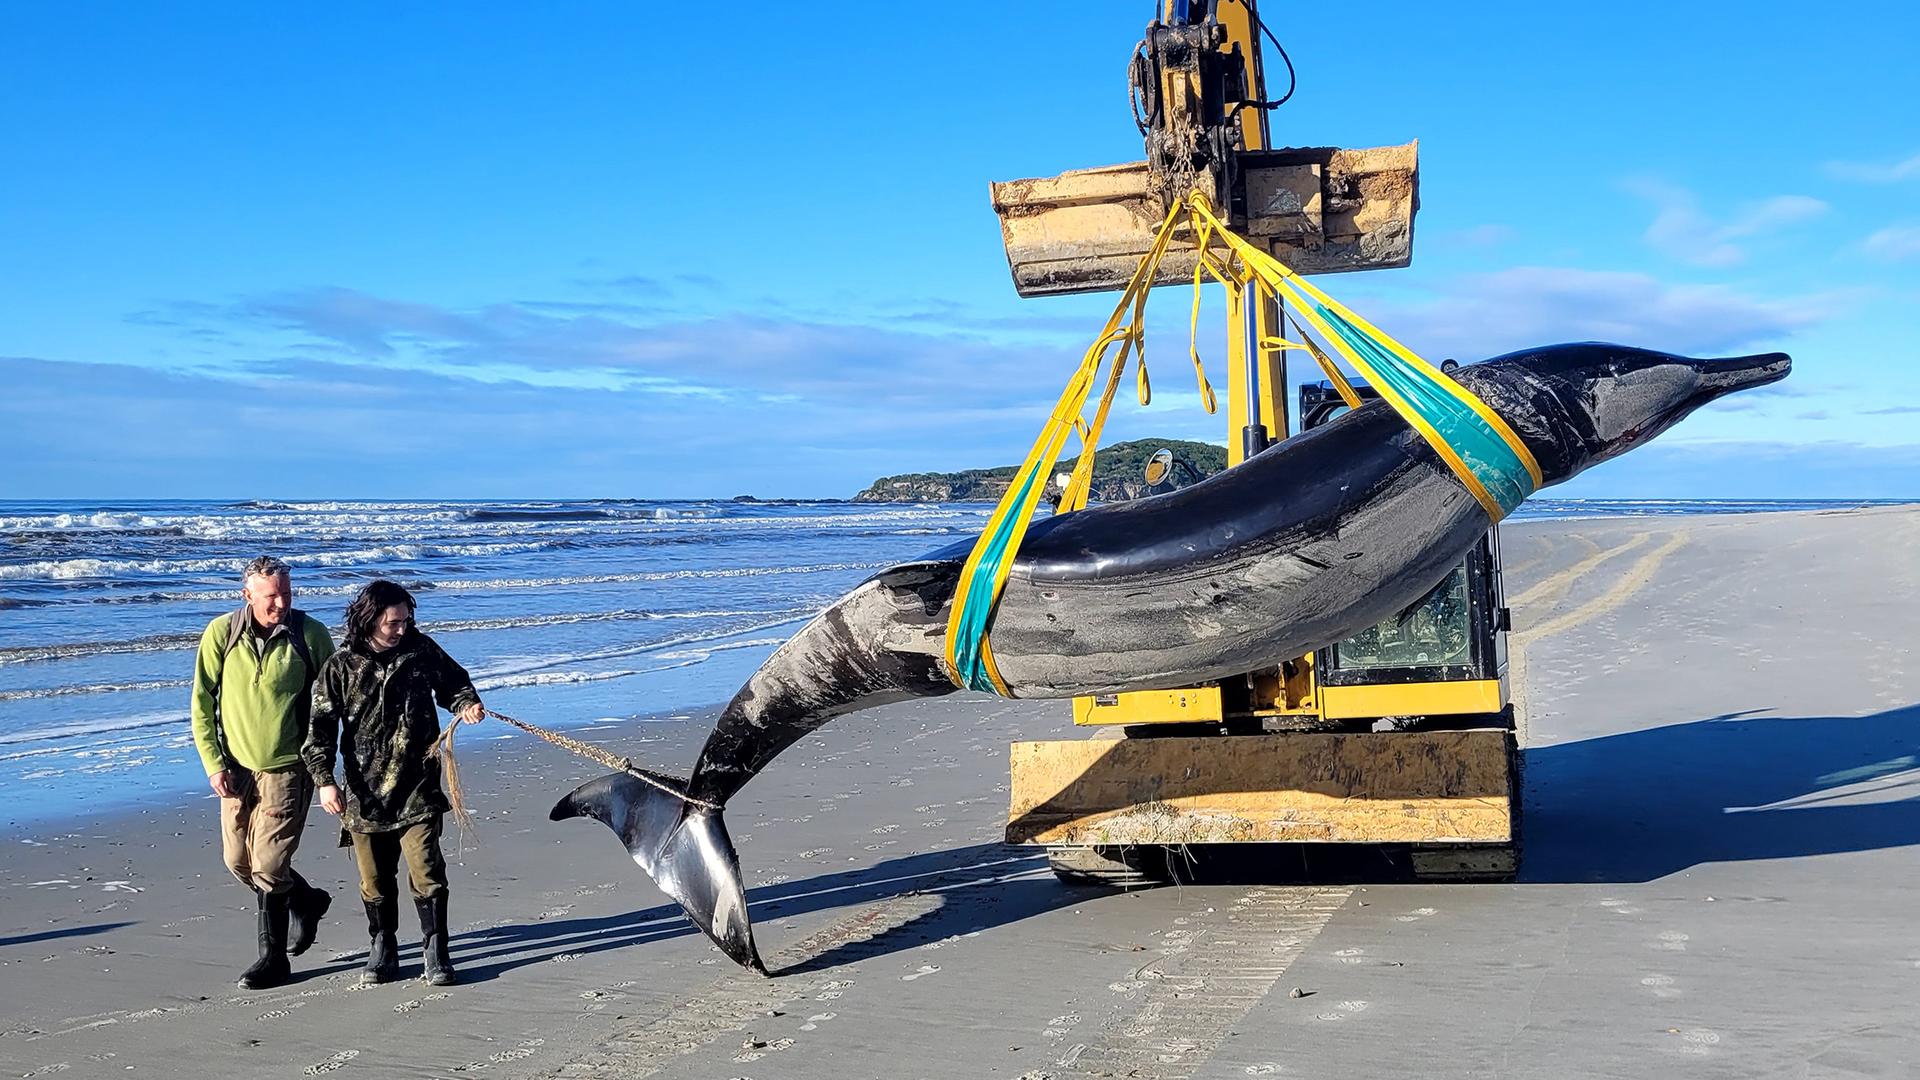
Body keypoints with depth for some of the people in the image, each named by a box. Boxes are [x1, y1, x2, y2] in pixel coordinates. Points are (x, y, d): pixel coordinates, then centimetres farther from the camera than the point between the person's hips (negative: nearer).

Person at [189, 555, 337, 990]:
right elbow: (202, 703, 1)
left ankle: (273, 959, 9)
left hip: (287, 769, -4)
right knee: (239, 862, 11)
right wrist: (213, 763, -6)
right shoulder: (221, 633, -5)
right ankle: (307, 901, 36)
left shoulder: (311, 635, -9)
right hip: (236, 768, 4)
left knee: (269, 866, -7)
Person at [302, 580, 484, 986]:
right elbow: (321, 727, -1)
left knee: (426, 871, -7)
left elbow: (453, 682, 20)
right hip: (364, 792, 0)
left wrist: (465, 704, -2)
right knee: (375, 881, 10)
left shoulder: (421, 650, 2)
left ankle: (436, 954, 4)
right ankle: (382, 952, 26)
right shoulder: (341, 667, -2)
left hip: (417, 789, 0)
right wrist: (324, 779, -11)